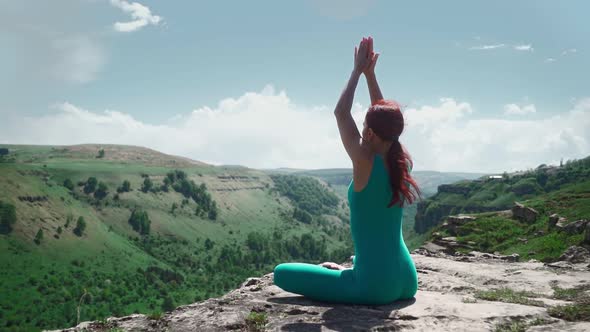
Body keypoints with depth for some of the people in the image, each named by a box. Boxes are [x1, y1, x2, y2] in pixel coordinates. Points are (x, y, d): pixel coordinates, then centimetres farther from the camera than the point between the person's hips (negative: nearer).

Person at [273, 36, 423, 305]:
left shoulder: (366, 163, -19)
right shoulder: (400, 163, 0)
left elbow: (341, 113, -10)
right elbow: (384, 118, 11)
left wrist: (358, 70, -2)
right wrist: (369, 73, 12)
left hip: (376, 285, -8)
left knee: (281, 273, 1)